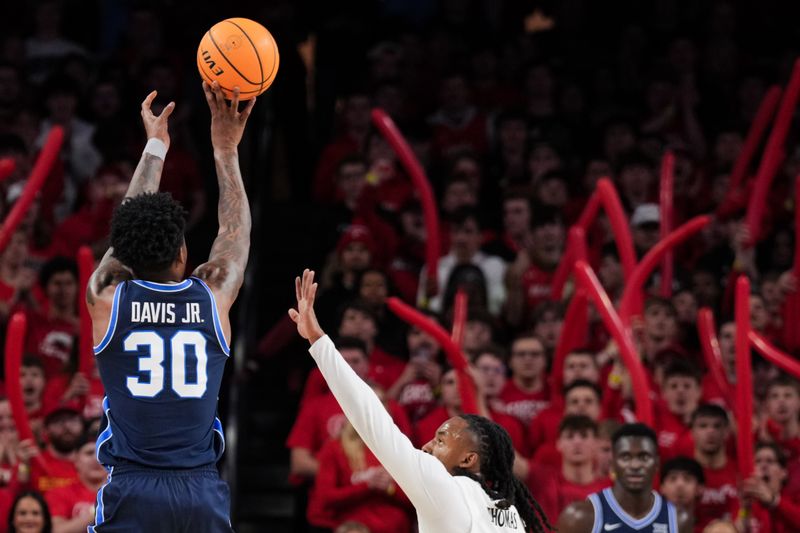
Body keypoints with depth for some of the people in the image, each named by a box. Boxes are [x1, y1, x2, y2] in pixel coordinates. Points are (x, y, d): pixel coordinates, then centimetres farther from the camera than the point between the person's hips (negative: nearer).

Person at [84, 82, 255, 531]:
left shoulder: (106, 298, 1)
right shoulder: (213, 298, 3)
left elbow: (133, 226, 20)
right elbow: (236, 231, 22)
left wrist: (156, 146, 30)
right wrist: (226, 149, 29)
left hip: (131, 493, -1)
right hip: (202, 493, 1)